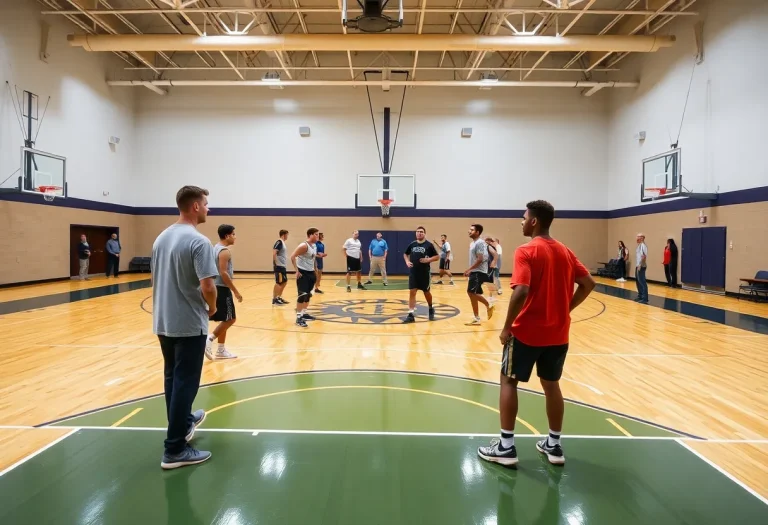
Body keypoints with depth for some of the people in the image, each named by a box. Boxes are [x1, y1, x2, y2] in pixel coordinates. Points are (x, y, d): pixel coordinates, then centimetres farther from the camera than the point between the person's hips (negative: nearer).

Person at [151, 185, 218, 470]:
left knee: (173, 378, 21)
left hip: (163, 321, 8)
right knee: (184, 382, -1)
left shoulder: (161, 238, 8)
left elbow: (155, 279, 14)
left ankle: (184, 422, 41)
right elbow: (207, 286, -24)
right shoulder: (198, 241, -18)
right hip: (190, 324, -8)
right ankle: (175, 449, 6)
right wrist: (212, 307, -5)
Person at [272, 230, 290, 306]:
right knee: (278, 282, -5)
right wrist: (275, 264, -23)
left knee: (284, 282, 14)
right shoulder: (279, 242, -14)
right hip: (279, 266, -10)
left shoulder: (282, 242, 15)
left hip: (282, 266, 10)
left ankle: (279, 298, 22)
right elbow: (274, 253, -23)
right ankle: (274, 299, 2)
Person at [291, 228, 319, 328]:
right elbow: (292, 256, -21)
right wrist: (297, 271, -20)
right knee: (302, 295, -11)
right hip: (302, 273, -9)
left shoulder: (314, 246, 9)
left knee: (308, 295, 16)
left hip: (310, 272, 9)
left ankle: (304, 313, 29)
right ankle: (298, 317, -6)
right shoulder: (304, 246, -18)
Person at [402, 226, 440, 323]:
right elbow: (405, 254, 18)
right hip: (413, 272, 2)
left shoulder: (429, 245, -5)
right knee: (412, 292, -5)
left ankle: (430, 309, 38)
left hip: (425, 273, -2)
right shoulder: (412, 244, 4)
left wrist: (428, 260, -19)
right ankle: (411, 314, -4)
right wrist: (407, 261, -1)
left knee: (426, 292, 12)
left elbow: (437, 256, -3)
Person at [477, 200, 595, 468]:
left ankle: (506, 447, 10)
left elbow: (521, 291, -25)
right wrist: (565, 308, 12)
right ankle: (554, 445, 25)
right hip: (558, 333, 6)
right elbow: (588, 284, 9)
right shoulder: (564, 251, 7)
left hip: (527, 331, -6)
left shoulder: (526, 251, -14)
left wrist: (507, 327, -16)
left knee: (508, 381, 7)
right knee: (551, 384, 16)